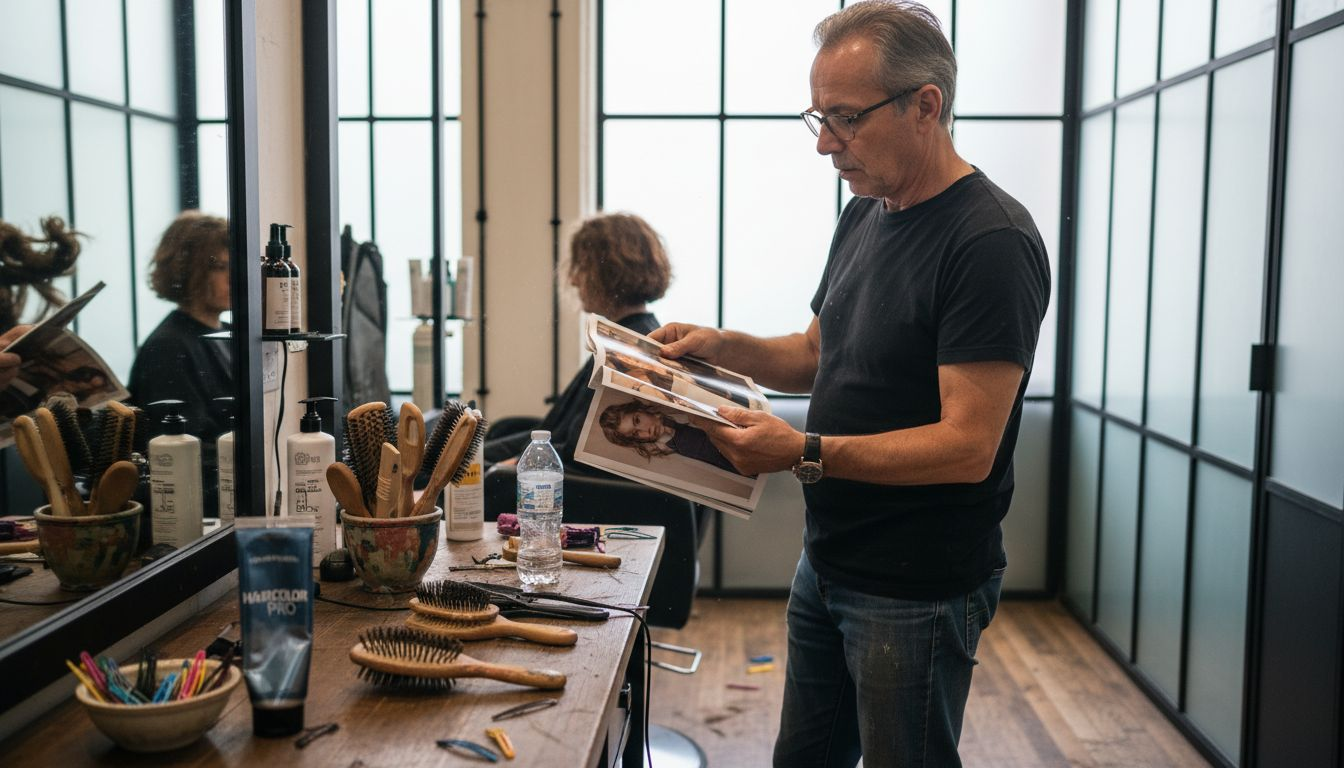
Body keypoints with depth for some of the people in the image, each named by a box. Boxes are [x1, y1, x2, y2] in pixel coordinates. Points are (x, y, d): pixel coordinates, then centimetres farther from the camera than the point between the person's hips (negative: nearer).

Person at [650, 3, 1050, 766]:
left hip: (918, 592, -8)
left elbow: (967, 447, -24)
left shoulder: (991, 241, -20)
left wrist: (805, 453, -29)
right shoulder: (866, 215, 8)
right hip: (828, 563, 8)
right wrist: (724, 346, 0)